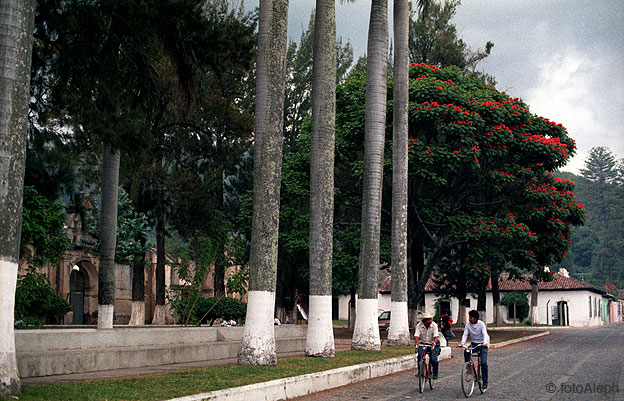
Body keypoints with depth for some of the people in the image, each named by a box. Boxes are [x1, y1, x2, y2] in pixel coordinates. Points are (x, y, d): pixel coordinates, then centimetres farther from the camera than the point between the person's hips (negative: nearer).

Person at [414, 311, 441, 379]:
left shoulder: (434, 325, -12)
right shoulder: (419, 325, -10)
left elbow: (436, 335, -22)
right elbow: (416, 335, -19)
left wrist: (434, 343, -40)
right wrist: (417, 342, -38)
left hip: (432, 344, -1)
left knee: (434, 359, -13)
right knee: (420, 355, -23)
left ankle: (435, 374, 9)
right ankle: (420, 372, -8)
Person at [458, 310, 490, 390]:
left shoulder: (481, 324, -15)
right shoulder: (468, 324, -5)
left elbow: (485, 334, -26)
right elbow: (465, 334, -11)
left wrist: (485, 343, -45)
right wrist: (462, 343, -29)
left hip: (482, 344, -4)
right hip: (474, 343, 4)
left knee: (483, 362, -15)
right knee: (466, 351, -29)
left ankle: (485, 381, -4)